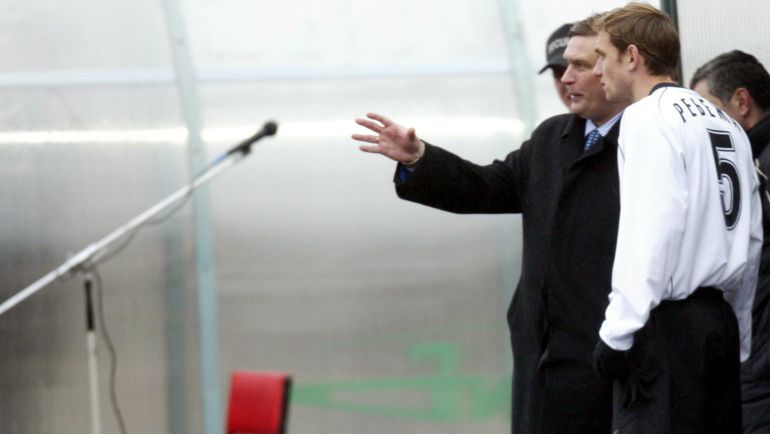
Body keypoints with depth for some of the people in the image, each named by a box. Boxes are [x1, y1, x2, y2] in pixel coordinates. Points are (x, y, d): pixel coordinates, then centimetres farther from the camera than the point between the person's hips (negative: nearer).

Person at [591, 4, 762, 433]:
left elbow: (650, 232, -16)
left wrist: (618, 333, -15)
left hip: (668, 321, -8)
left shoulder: (650, 116, -7)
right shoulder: (725, 123, 15)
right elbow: (751, 237, 14)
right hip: (720, 318, 8)